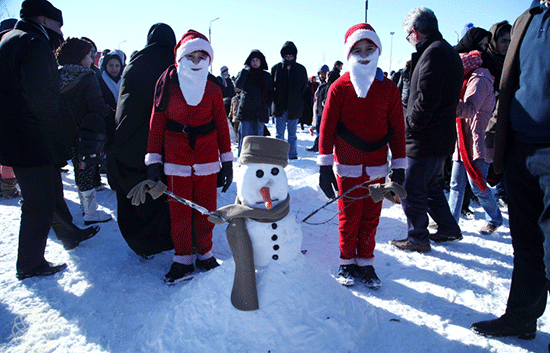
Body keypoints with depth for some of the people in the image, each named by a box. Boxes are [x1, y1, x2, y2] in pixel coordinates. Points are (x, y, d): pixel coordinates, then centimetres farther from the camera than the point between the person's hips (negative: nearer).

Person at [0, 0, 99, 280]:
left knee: (52, 191, 23)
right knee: (40, 203, 2)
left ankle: (70, 235, 41)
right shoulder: (35, 42, -15)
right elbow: (41, 96, -26)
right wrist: (54, 129, -13)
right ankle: (30, 265, 15)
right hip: (34, 141, -10)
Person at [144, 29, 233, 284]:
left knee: (206, 208, 6)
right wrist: (153, 161, -2)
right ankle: (183, 260, 18)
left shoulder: (212, 90, 5)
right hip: (176, 156, -1)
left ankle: (205, 255, 25)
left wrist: (227, 161, 6)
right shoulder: (168, 85, 2)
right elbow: (157, 122, 3)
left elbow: (222, 125, 9)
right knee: (179, 210, 3)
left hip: (207, 157, 1)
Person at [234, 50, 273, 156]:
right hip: (246, 109, -2)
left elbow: (270, 91, 17)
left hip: (261, 110, 2)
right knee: (245, 134, -3)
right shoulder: (244, 73, 5)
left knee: (259, 134, 6)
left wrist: (268, 103, 3)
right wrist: (245, 71, -13)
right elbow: (238, 85, -13)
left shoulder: (266, 75, 12)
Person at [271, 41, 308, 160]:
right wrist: (275, 100, 1)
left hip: (294, 107, 0)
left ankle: (292, 155, 20)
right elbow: (271, 87, 8)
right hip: (279, 107, 0)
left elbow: (304, 88, 9)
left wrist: (299, 100, 4)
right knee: (279, 133, 6)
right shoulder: (276, 68, 2)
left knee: (292, 134, 10)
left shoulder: (301, 69, 3)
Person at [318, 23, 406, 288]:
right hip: (347, 167, -2)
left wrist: (399, 167, 4)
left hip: (377, 167, 2)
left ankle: (365, 263, 25)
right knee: (349, 217, 7)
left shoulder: (388, 89, 4)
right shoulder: (340, 87, -3)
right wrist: (324, 166, -5)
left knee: (371, 217, 10)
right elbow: (327, 127, -3)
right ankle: (347, 262, 24)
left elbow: (397, 129, 6)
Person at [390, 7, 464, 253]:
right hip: (441, 137, 10)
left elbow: (427, 99, -26)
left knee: (412, 191, 2)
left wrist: (409, 124, -12)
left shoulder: (433, 52, -16)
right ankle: (448, 228, 34)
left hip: (426, 140, -10)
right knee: (430, 186, 23)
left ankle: (417, 239, 15)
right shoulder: (449, 52, 17)